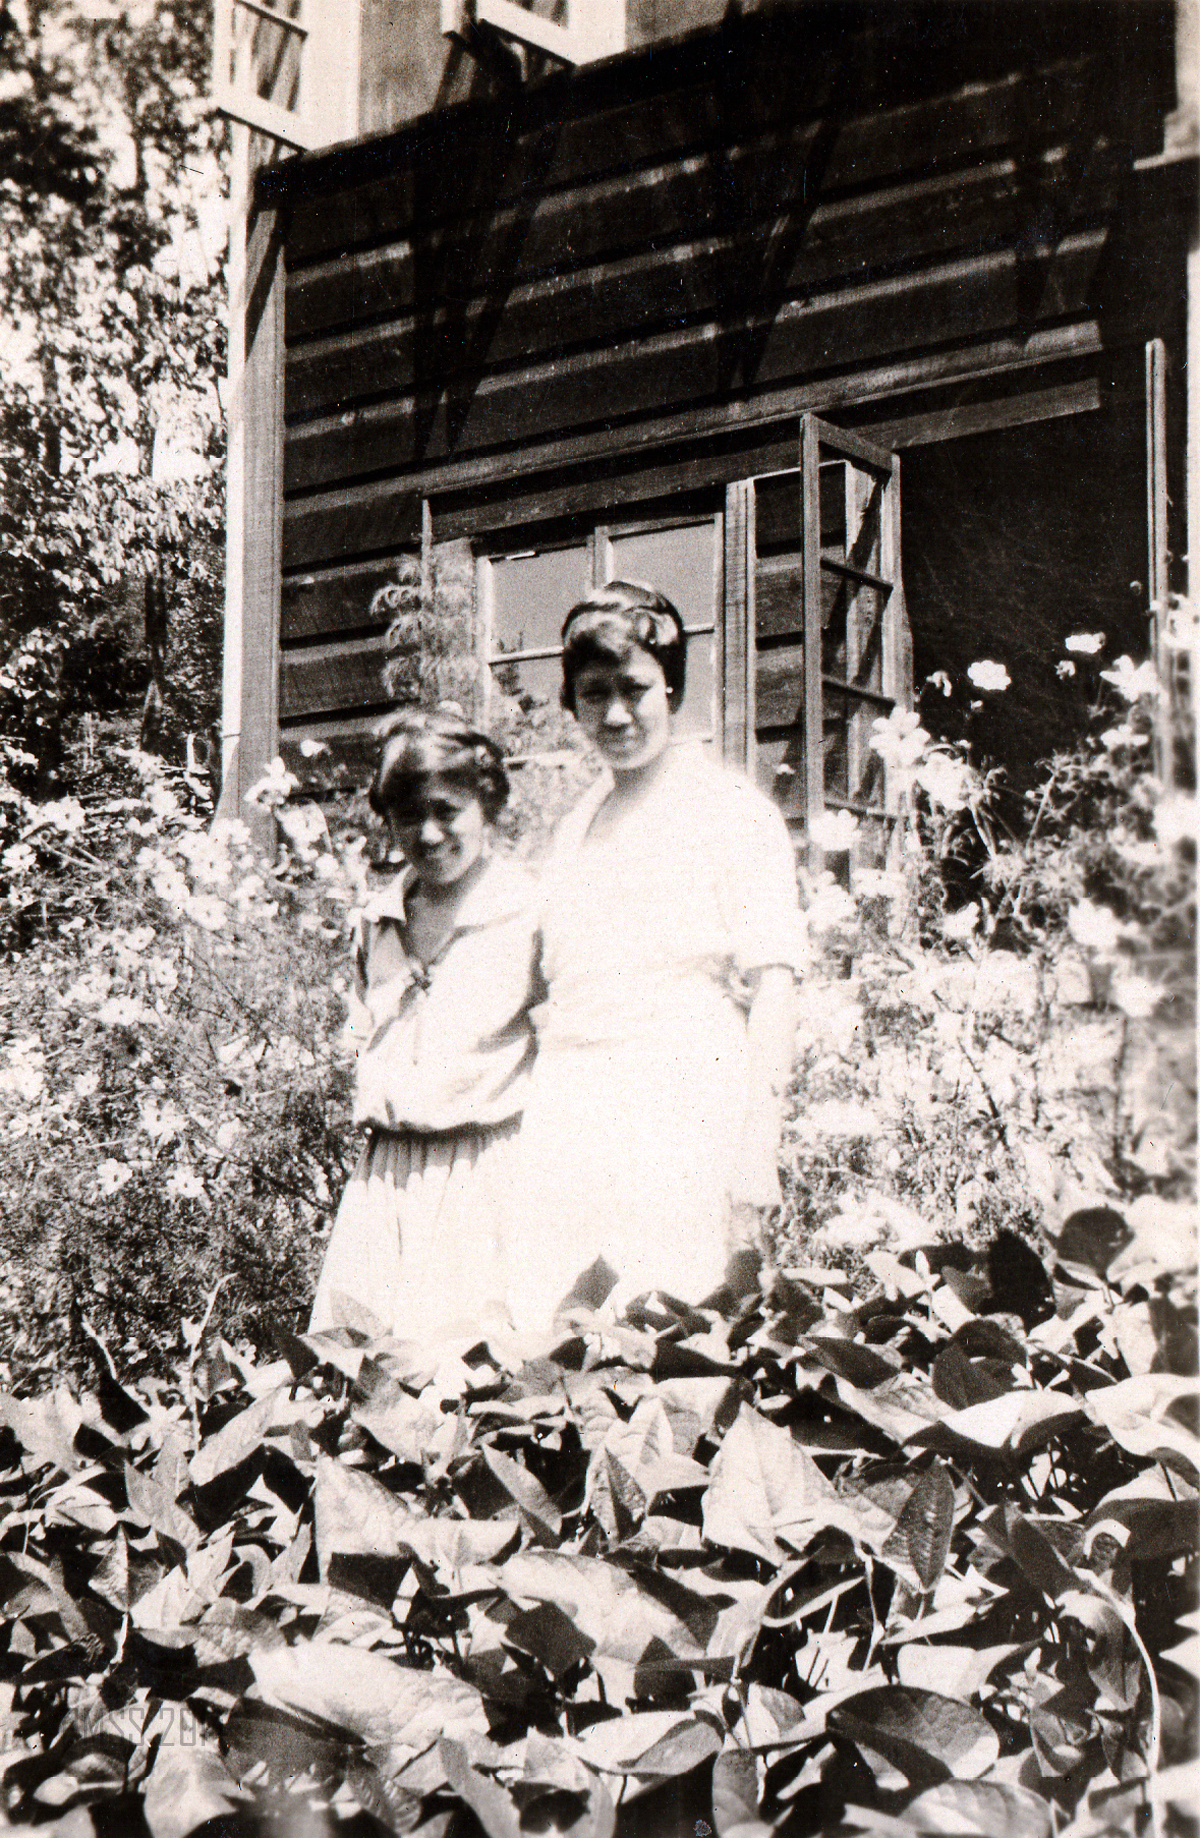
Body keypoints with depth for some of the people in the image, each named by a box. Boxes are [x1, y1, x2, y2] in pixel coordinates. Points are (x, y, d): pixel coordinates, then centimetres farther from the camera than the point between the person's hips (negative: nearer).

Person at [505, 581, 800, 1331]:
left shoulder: (736, 812, 0)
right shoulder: (578, 822, 19)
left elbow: (774, 986, -6)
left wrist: (754, 1159, -13)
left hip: (683, 1108, -5)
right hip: (567, 1113, 5)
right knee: (542, 1338, -2)